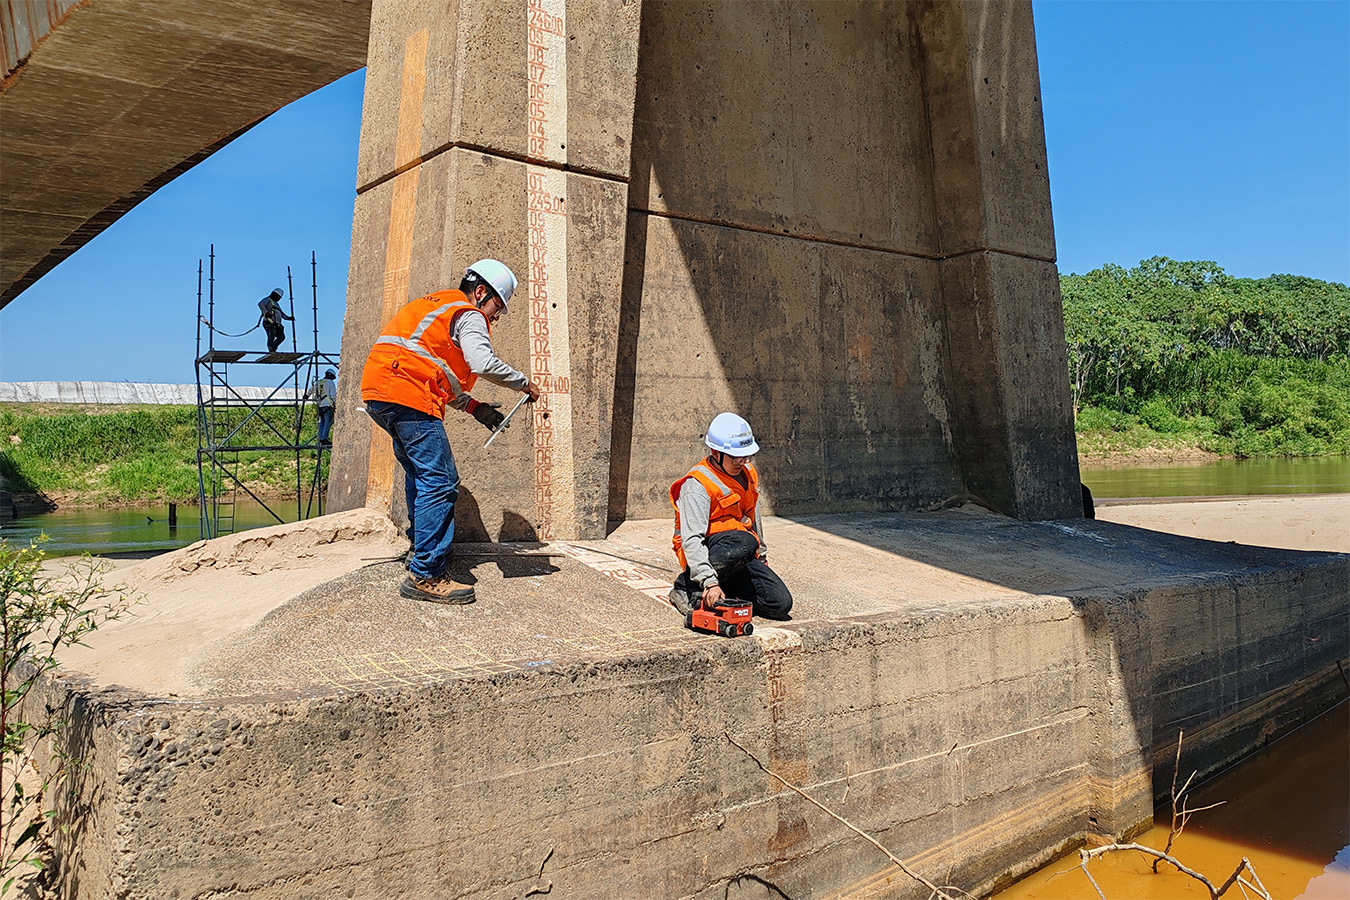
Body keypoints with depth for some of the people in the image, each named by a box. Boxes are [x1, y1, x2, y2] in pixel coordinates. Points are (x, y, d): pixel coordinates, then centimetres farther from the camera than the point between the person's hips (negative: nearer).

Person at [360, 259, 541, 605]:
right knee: (440, 482, -10)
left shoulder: (434, 306, 31)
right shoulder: (468, 316, 1)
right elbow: (484, 364, -18)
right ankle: (426, 576, -13)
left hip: (377, 393, 10)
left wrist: (474, 407, 22)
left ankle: (423, 548, 35)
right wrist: (523, 383, -1)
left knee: (421, 473, 24)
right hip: (408, 398, -10)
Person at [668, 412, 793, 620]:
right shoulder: (697, 485, -18)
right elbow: (691, 539, -26)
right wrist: (709, 581, -37)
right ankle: (687, 586, -20)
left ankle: (727, 589, 10)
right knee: (744, 543, -39)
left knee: (781, 604, -11)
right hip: (708, 551, -7)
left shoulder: (748, 473, 8)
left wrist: (761, 557, 30)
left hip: (743, 556, 7)